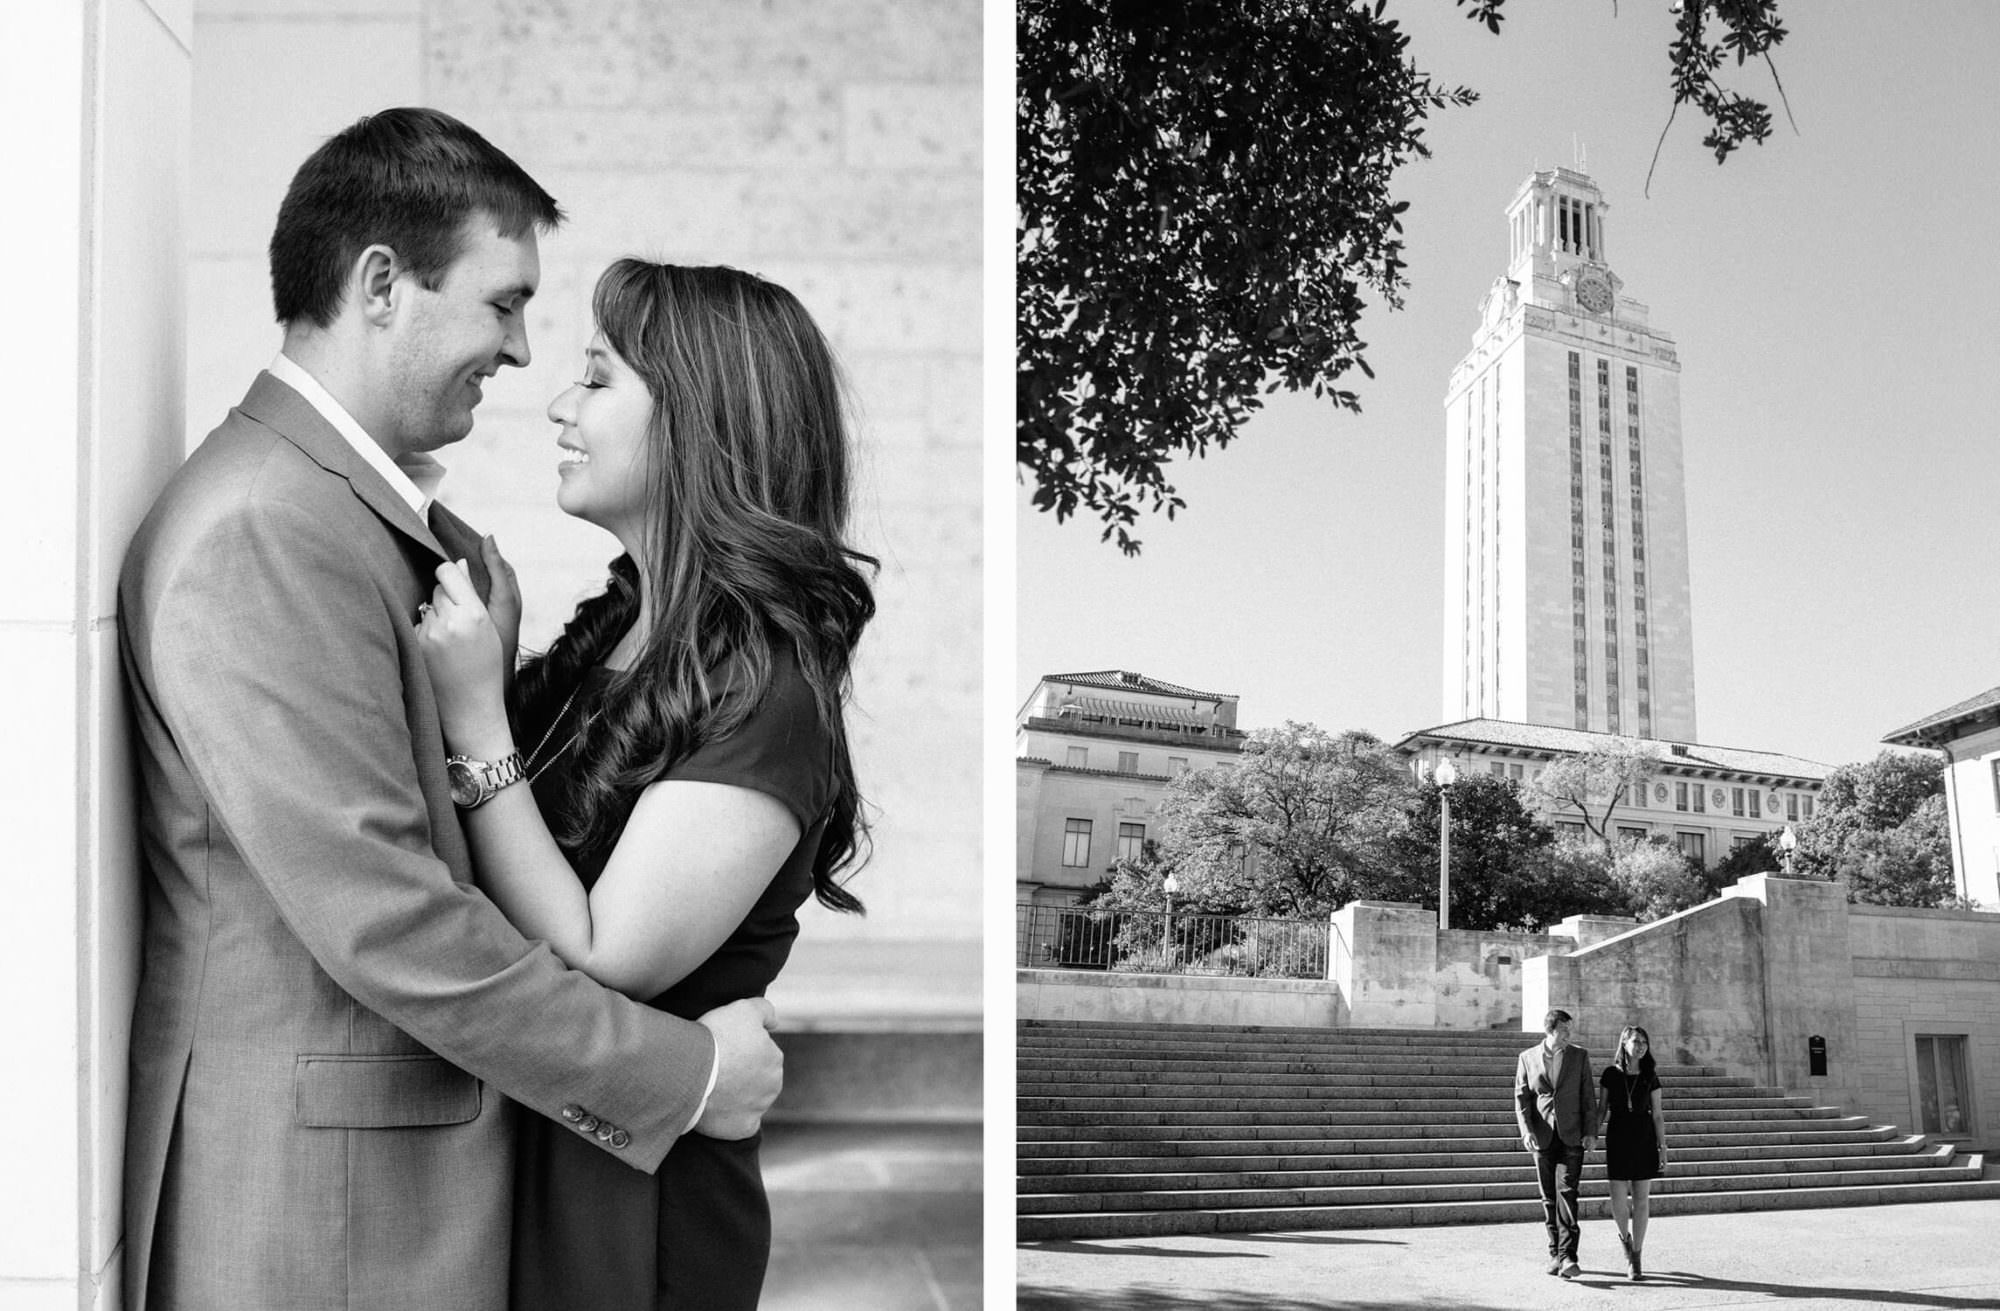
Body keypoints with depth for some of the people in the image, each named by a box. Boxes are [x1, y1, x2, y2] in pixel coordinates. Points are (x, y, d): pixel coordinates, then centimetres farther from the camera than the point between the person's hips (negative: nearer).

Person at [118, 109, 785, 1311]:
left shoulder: (367, 510, 11)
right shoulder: (261, 532, -21)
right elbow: (383, 920, -24)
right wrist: (684, 1073, -17)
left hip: (416, 1161, 9)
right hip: (314, 1206, -9)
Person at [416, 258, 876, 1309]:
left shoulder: (762, 689, -21)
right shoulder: (614, 629, 5)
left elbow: (600, 967, -23)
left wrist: (477, 724, -24)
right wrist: (478, 656, -5)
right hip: (523, 1153, 8)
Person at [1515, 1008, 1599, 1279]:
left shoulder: (1579, 1056, 5)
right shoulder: (1527, 1058, 5)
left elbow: (1588, 1097, 5)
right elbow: (1521, 1098, 3)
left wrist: (1591, 1132, -4)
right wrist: (1526, 1130, -11)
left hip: (1571, 1136, -1)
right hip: (1542, 1137, 1)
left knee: (1567, 1192, -13)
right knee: (1549, 1197, 6)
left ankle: (1567, 1256, -16)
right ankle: (1555, 1252, 17)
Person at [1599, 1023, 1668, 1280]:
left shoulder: (1650, 1077, 3)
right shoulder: (1611, 1074, 2)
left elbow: (1657, 1115, 3)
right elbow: (1602, 1110, 7)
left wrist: (1663, 1148, -2)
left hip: (1644, 1140, 0)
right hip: (1617, 1138, 0)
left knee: (1641, 1200, 0)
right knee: (1618, 1200, -5)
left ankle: (1636, 1258, 9)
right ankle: (1625, 1237, 26)